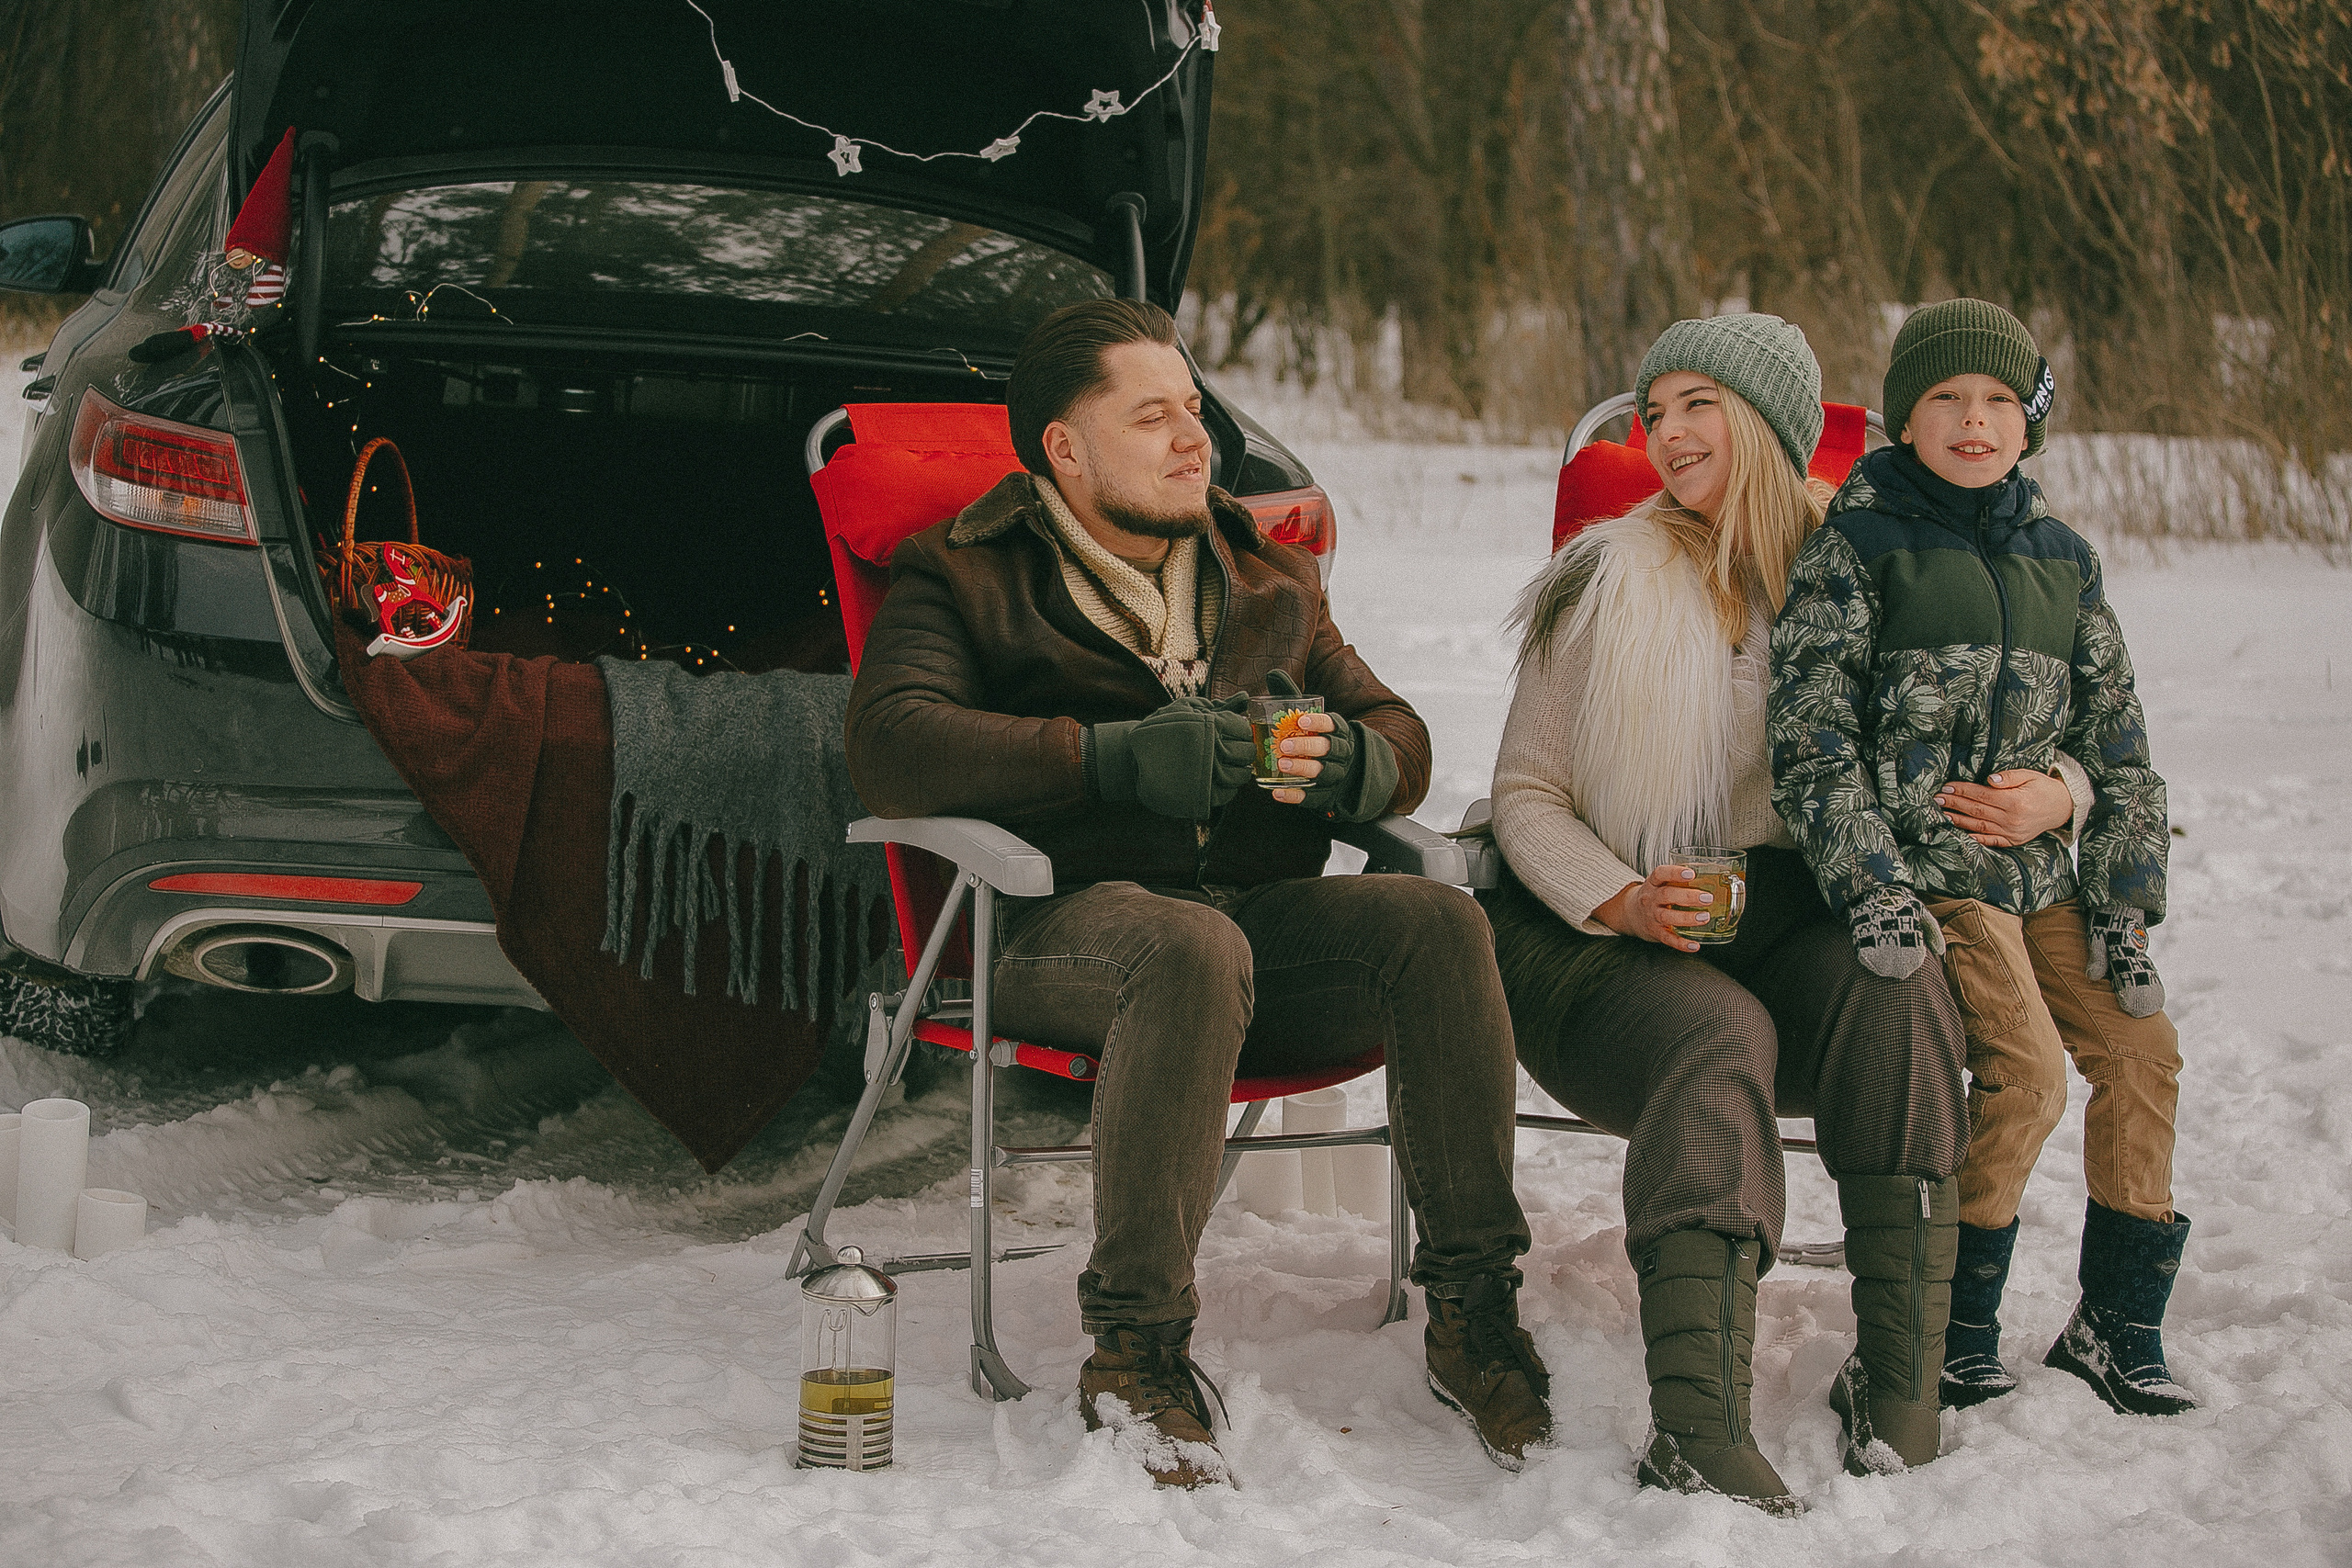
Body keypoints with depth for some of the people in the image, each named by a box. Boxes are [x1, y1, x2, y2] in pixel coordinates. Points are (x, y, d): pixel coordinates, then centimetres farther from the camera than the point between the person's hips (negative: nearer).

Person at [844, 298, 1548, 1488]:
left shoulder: (1268, 578, 25)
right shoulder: (966, 577, 8)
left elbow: (1402, 742, 22)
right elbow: (891, 745, -10)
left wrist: (1347, 758, -6)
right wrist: (1115, 756, -21)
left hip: (1266, 902, 5)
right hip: (1066, 920, -4)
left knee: (1440, 923, -25)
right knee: (1194, 951, -39)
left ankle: (1471, 1311, -22)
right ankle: (1134, 1348, -33)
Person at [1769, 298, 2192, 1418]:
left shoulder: (2061, 559, 11)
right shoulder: (1857, 548, -5)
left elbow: (2116, 746, 14)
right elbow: (1811, 738, -10)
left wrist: (2123, 907, 6)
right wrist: (1868, 885, -20)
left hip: (2038, 868, 6)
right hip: (1924, 870, -6)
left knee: (2142, 1050, -4)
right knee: (2027, 1070, -20)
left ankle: (2117, 1325, 11)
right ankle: (1953, 1325, -4)